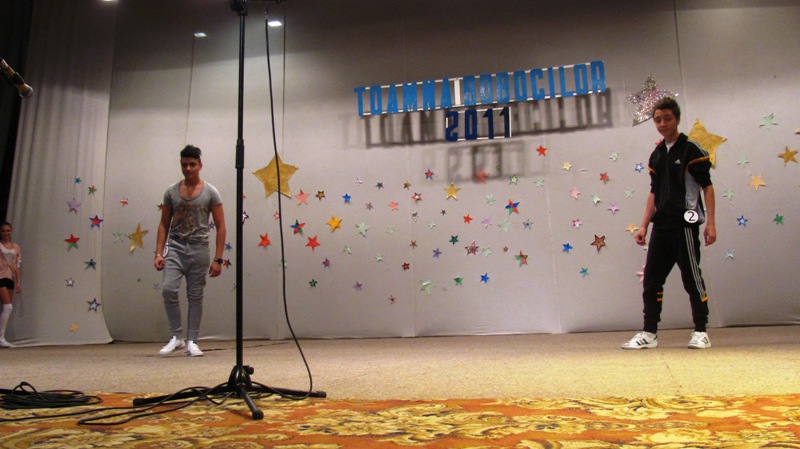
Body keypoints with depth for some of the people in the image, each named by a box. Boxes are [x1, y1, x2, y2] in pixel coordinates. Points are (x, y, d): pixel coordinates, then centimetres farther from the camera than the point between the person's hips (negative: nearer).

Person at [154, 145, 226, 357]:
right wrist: (159, 253, 0)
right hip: (175, 247, 1)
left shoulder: (211, 192, 0)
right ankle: (177, 337, 0)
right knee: (168, 289, -14)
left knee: (195, 296, 3)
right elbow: (164, 224, 10)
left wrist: (217, 259, -7)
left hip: (199, 249, -1)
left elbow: (220, 227, -1)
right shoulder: (171, 191, 8)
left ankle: (191, 341, 13)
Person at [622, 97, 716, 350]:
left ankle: (701, 332, 13)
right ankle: (649, 333, 13)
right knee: (651, 279, 5)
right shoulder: (656, 155, 14)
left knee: (692, 278, 0)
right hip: (661, 225, 6)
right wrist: (644, 225, 12)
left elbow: (707, 187, -5)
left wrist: (710, 223, -12)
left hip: (685, 224, -6)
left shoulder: (691, 150, -3)